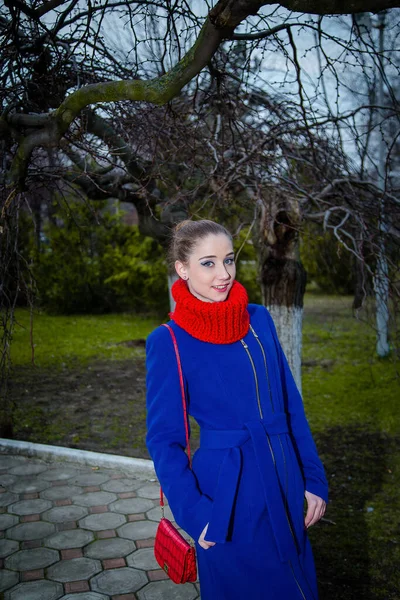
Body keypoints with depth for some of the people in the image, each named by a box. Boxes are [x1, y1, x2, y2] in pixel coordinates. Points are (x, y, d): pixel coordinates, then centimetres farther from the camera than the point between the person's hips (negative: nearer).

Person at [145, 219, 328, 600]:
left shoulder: (259, 319, 1)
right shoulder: (168, 341, -13)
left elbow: (291, 406, 7)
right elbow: (163, 439, -9)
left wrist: (314, 478, 5)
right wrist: (193, 514, -14)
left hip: (284, 482, 5)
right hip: (228, 488, -5)